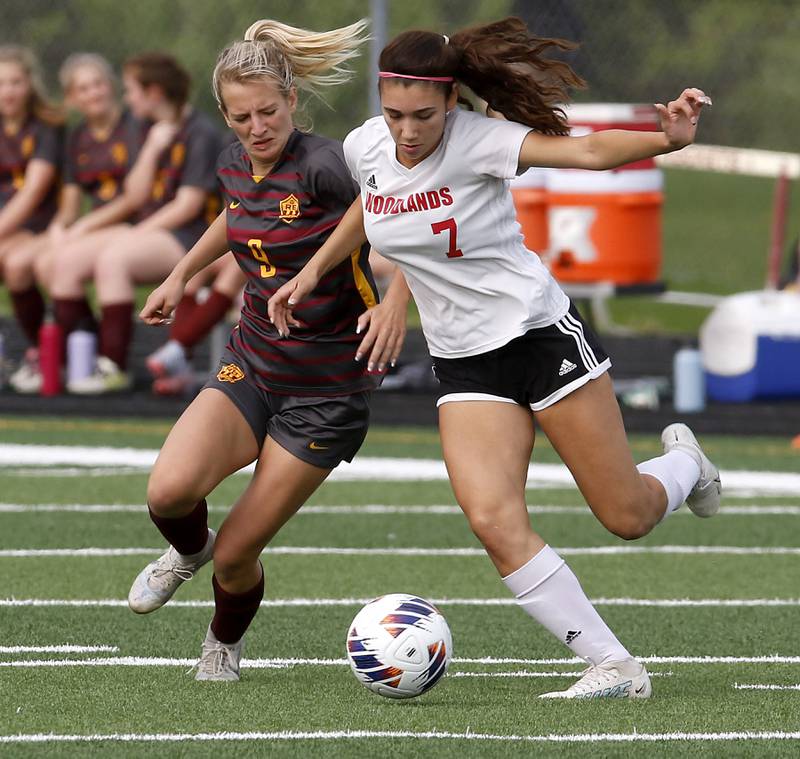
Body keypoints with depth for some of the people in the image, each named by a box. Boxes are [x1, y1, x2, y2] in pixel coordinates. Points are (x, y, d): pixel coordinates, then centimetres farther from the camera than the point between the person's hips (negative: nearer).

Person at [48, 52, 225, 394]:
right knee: (67, 260, -8)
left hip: (187, 237, -9)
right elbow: (136, 196, 8)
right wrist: (153, 148, -5)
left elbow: (187, 206, -15)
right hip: (146, 229, 9)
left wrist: (137, 235, -16)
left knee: (112, 259, -33)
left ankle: (114, 368, -30)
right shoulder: (154, 131, 16)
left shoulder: (202, 133, -9)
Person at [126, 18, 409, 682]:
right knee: (170, 490, -22)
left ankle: (225, 645, 33)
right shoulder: (235, 166, 1)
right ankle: (189, 551, 16)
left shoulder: (322, 166, -22)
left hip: (327, 392, -5)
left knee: (237, 554, -2)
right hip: (250, 369, 5)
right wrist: (182, 274, 28)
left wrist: (396, 304, -40)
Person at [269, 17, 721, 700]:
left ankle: (683, 464, 40)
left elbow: (587, 151, -34)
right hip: (465, 362, 5)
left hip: (540, 332, -5)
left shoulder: (476, 142, -20)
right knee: (493, 518, -17)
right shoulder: (365, 148, -3)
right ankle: (614, 668, -10)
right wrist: (314, 270, 18)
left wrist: (669, 138, -51)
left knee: (628, 517, 2)